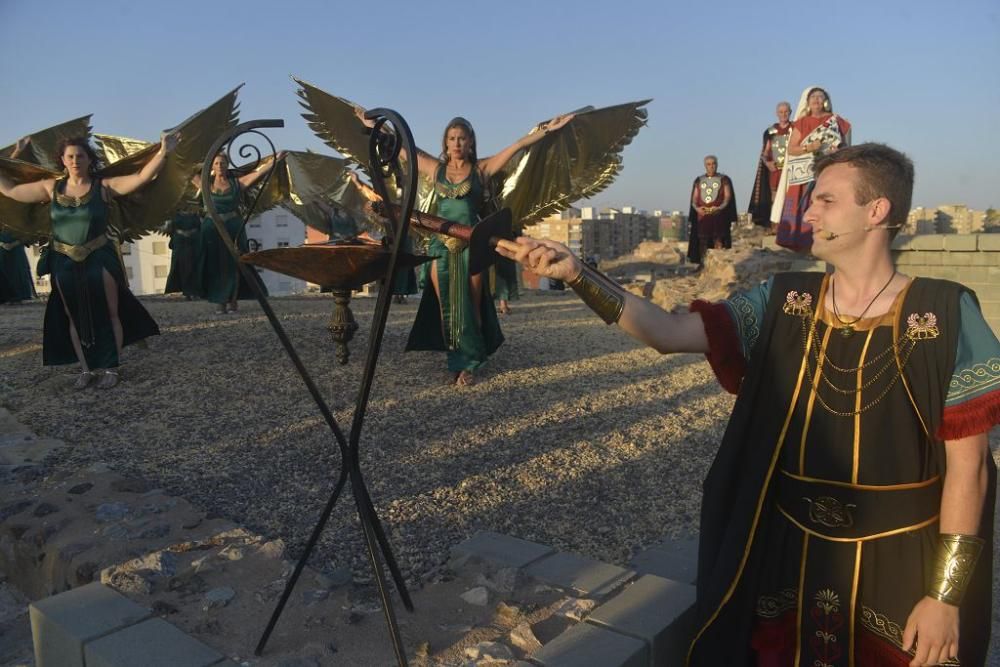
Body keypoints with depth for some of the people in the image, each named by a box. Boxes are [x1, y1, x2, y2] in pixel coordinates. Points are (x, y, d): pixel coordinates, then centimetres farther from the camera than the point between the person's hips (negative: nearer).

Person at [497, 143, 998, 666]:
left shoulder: (945, 314, -13)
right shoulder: (783, 303, -4)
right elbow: (669, 333, -11)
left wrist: (945, 594, -10)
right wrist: (577, 274, -22)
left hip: (900, 562, -3)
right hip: (788, 549, 3)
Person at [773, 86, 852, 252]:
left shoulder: (836, 121, 11)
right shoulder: (801, 123, 11)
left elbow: (845, 146, 10)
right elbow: (791, 149, 4)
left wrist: (837, 151, -12)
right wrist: (808, 147, -14)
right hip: (804, 176, 0)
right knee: (803, 210, -9)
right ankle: (801, 245, -9)